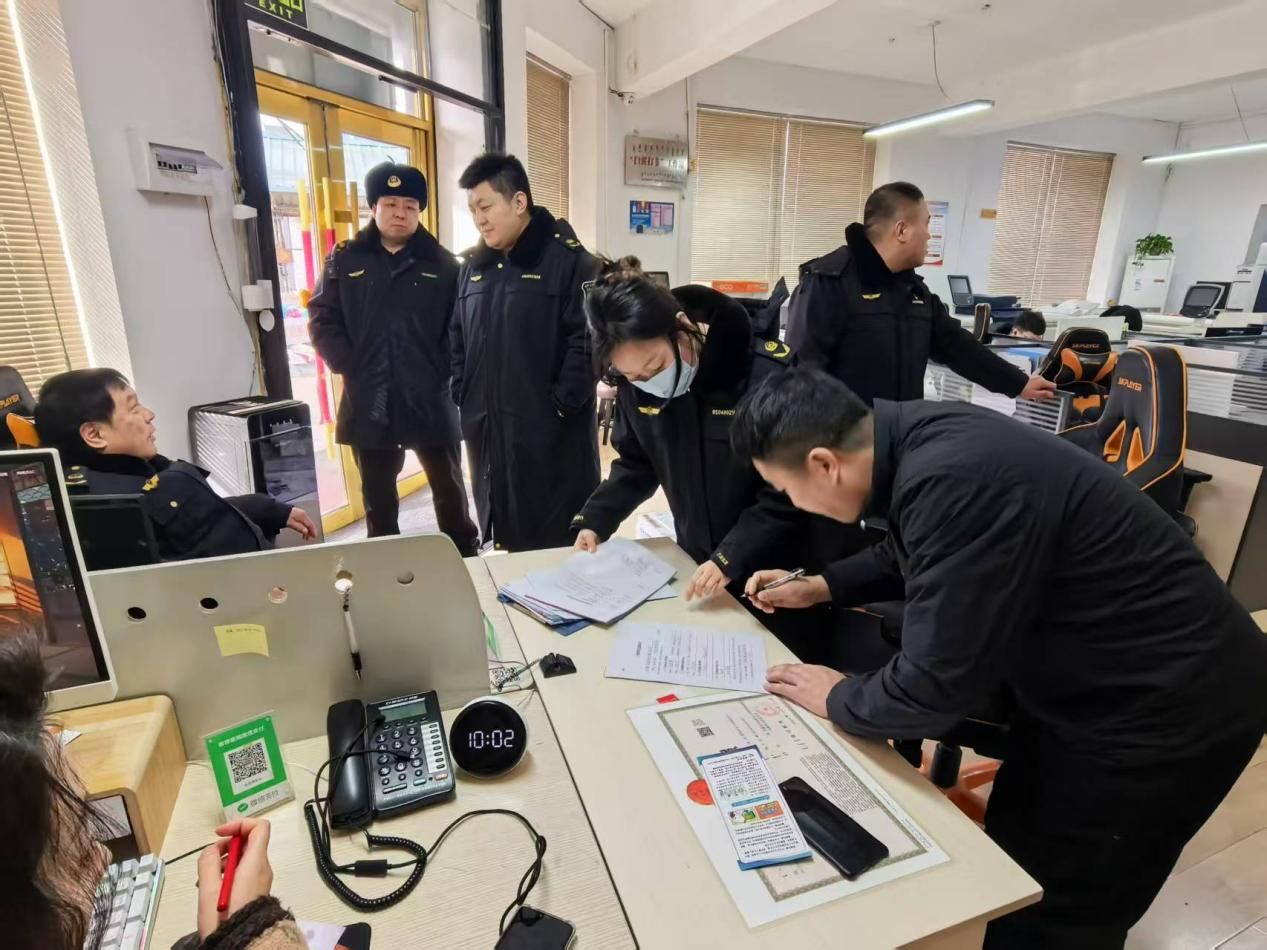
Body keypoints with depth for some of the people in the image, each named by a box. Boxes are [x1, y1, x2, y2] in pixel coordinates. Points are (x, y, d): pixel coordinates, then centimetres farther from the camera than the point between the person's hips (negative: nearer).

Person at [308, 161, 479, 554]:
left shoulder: (442, 264, 2)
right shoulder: (345, 260, 5)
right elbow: (322, 319, 4)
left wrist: (443, 371, -12)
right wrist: (349, 367, -7)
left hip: (431, 399, -1)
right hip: (368, 401, 2)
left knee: (449, 488, 11)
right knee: (378, 496, 15)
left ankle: (465, 560, 27)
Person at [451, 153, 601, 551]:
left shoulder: (569, 260, -9)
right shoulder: (474, 267, 13)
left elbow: (588, 340, -15)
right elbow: (458, 338, 19)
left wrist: (562, 405, -16)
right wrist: (462, 396, 9)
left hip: (551, 433, -7)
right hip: (487, 430, 7)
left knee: (557, 545, 4)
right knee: (504, 541, 19)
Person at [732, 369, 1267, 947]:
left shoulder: (954, 482, -36)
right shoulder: (919, 439, -7)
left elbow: (935, 685, -30)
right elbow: (911, 555, 14)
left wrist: (836, 698, -12)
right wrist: (820, 587, 10)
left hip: (1166, 706, -8)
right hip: (1089, 674, 8)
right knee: (1010, 860, 23)